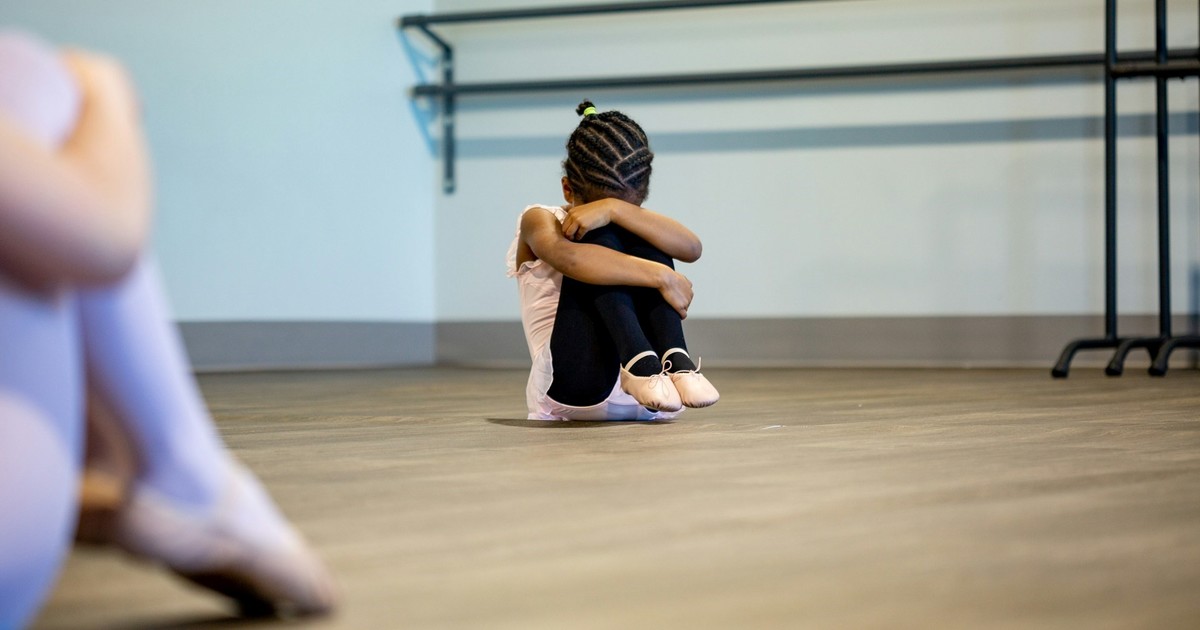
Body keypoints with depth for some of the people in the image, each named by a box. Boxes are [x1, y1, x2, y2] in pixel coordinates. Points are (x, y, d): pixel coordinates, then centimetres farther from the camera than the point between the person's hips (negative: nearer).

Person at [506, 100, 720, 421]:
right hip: (574, 384, -4)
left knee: (641, 235, -8)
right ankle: (641, 361, -37)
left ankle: (675, 359, -27)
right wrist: (662, 276, -26)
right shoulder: (540, 220, 5)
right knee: (598, 239, -17)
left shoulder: (633, 224, 18)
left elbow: (691, 249, -6)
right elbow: (567, 258, -22)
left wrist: (615, 209, -18)